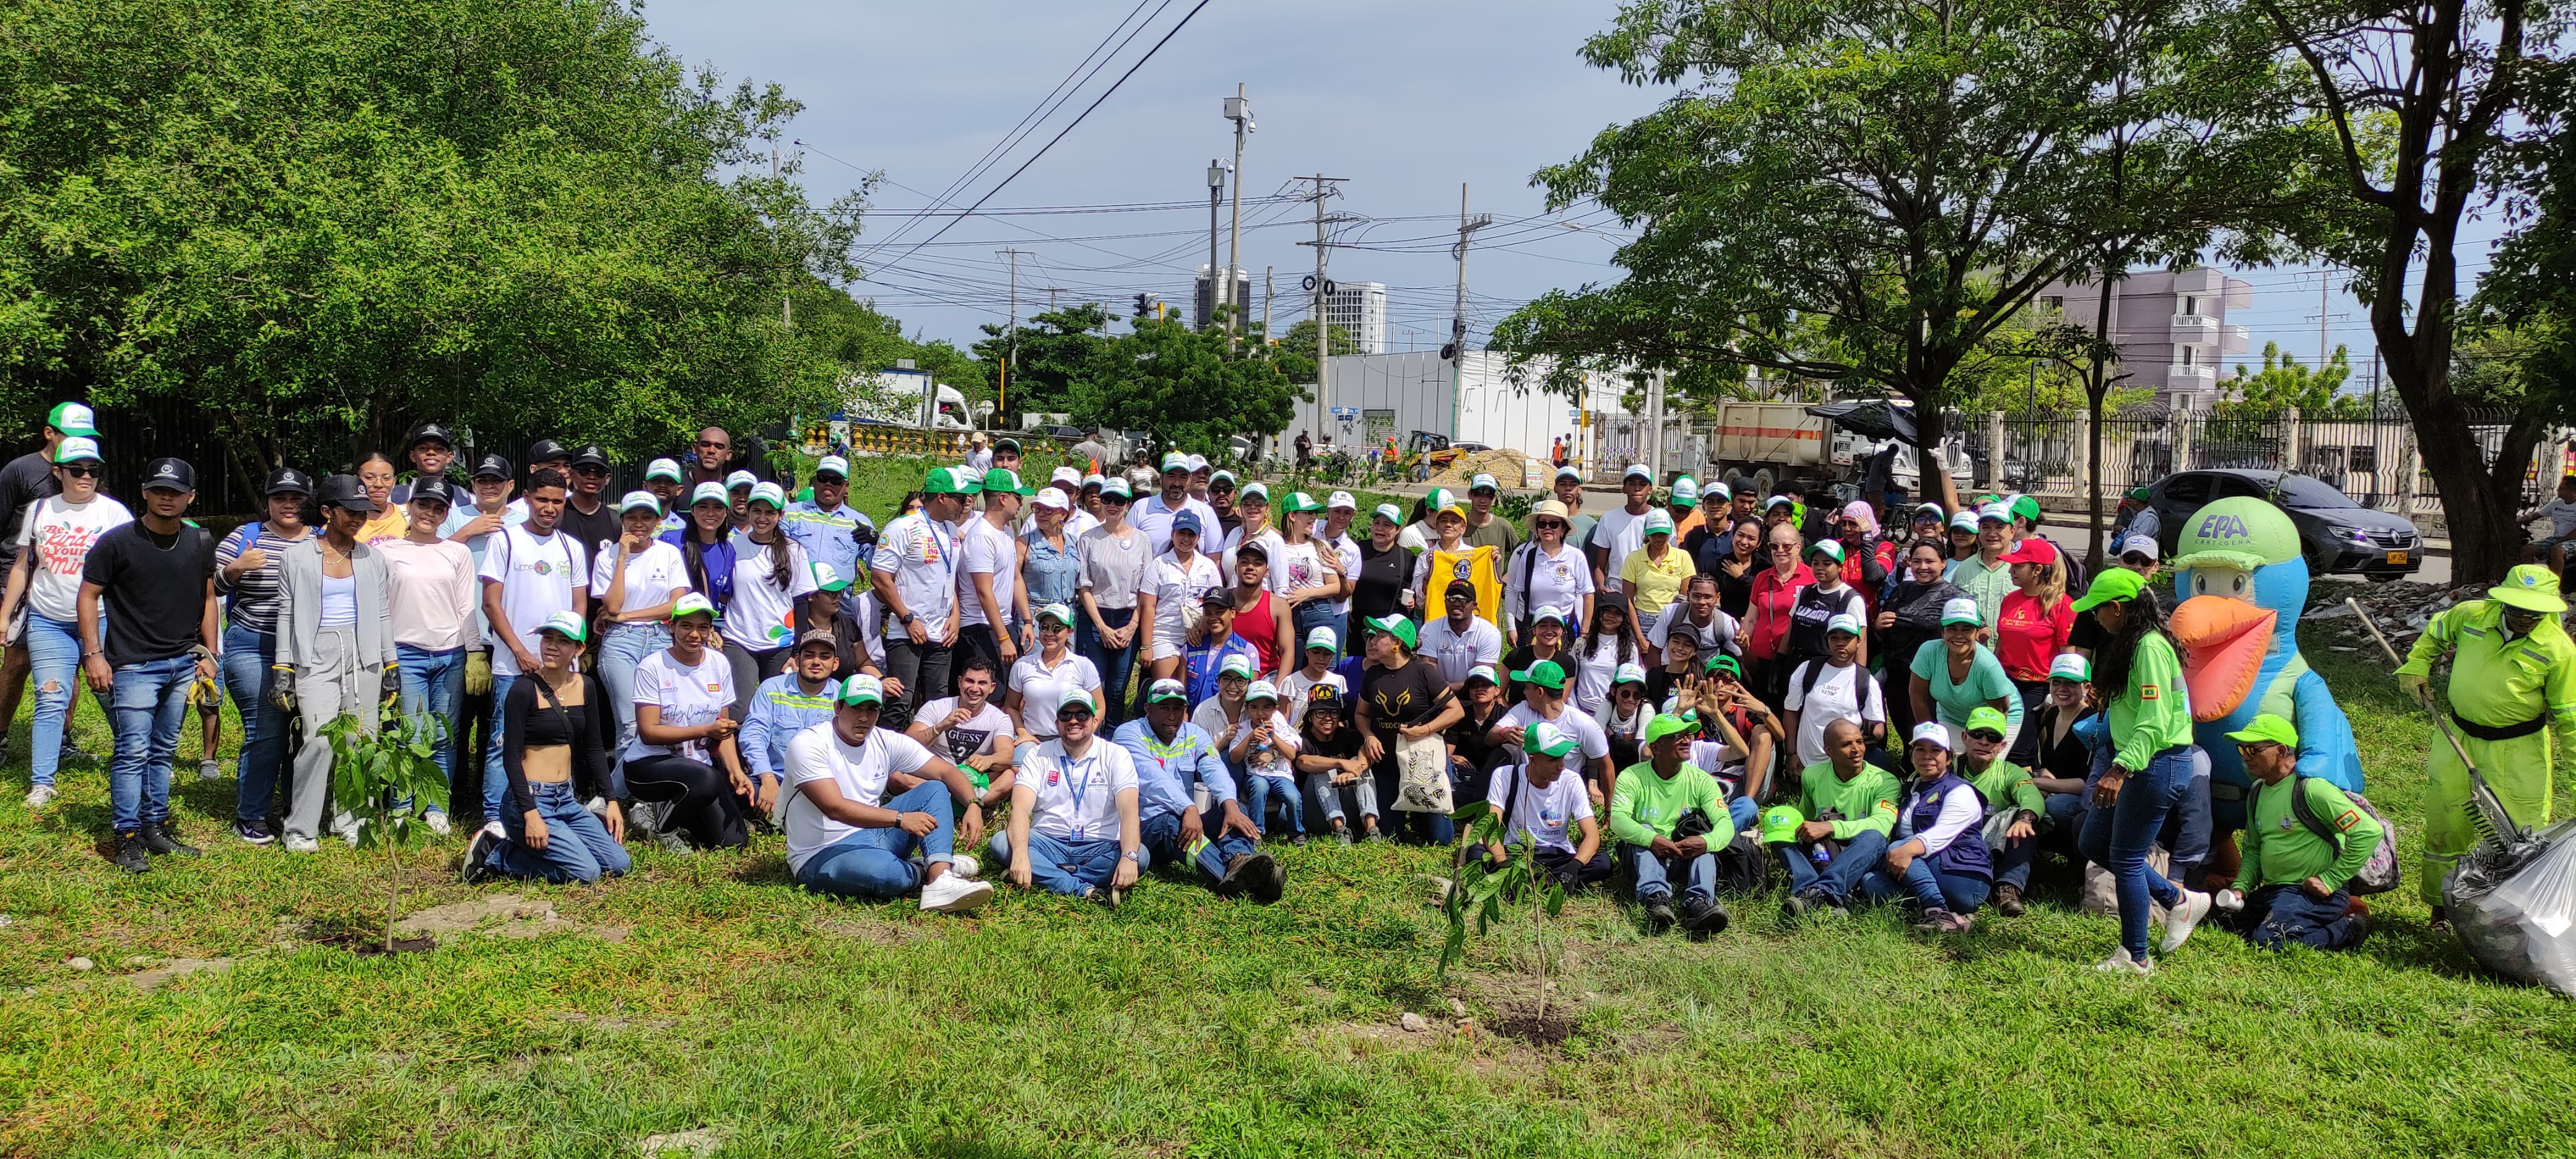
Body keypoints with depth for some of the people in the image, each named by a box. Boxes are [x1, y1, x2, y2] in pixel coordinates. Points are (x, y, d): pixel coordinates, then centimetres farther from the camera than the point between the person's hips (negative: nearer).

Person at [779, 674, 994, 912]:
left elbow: (947, 772, 1)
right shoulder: (806, 744, -15)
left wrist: (973, 805, -19)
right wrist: (901, 819, -31)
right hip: (821, 857, -7)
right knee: (885, 872, -39)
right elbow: (835, 808, -26)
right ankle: (928, 870, -2)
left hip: (869, 837, 7)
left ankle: (941, 883, -27)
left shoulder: (887, 742, 3)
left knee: (935, 790, -7)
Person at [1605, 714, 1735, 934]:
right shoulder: (1633, 778, -5)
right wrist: (1652, 839, -39)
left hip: (1686, 859, 1)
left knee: (1704, 839, -27)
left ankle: (1699, 903, -48)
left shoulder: (1701, 780, 1)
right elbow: (1618, 819, -20)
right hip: (1645, 857, -1)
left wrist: (1707, 842, -34)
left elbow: (1726, 823, -10)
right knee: (1645, 831, -29)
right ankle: (1656, 898, -50)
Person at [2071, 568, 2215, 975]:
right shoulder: (2128, 644, 11)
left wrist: (2120, 770, -32)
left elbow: (2155, 721, -26)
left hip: (2157, 765, -10)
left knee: (2125, 859, -2)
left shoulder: (2149, 647, -20)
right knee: (2094, 843, 15)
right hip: (2134, 761, 10)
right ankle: (2178, 900, 26)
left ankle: (2135, 958, 10)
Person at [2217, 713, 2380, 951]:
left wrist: (2330, 880, -18)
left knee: (2270, 939, -26)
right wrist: (2241, 887, 4)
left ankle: (2349, 927, -2)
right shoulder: (2258, 791, 11)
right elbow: (2253, 849, 23)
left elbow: (2370, 832, -21)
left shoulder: (2312, 789, -16)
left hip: (2313, 894, -10)